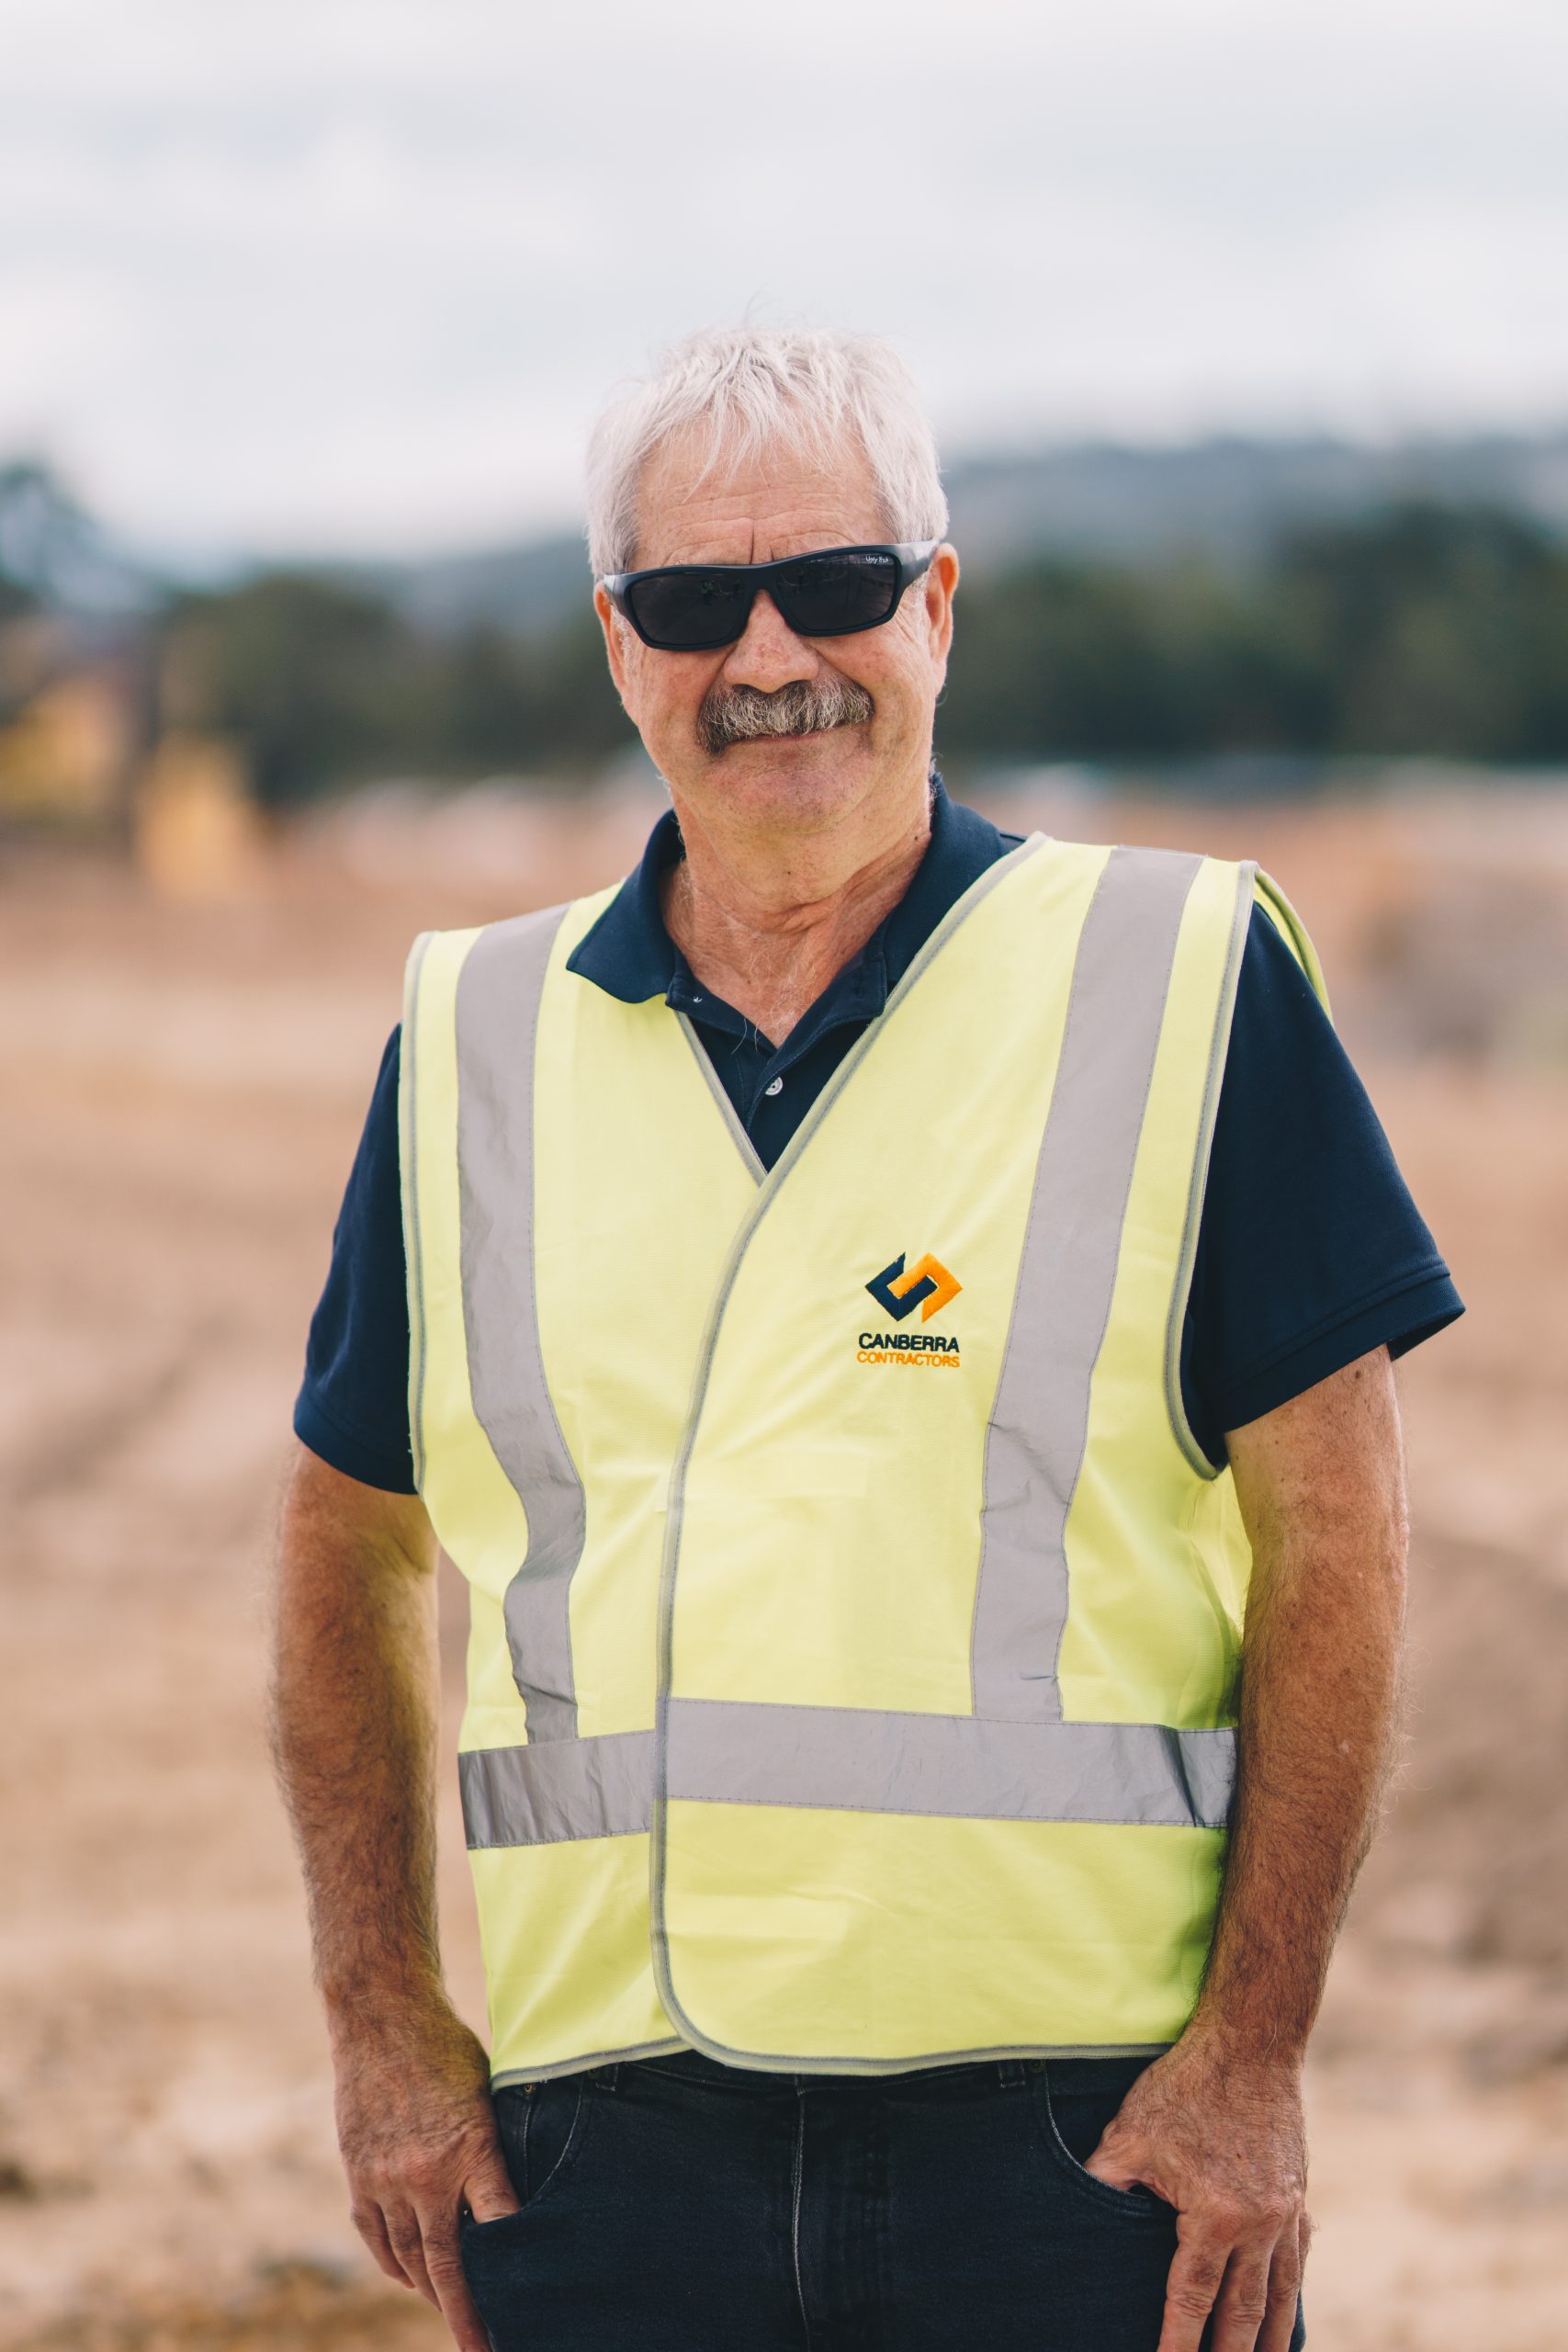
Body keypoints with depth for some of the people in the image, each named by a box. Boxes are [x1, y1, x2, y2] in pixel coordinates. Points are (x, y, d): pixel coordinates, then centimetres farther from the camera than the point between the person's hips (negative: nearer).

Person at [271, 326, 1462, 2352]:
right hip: (610, 2136, 3)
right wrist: (383, 2025, 9)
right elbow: (349, 1548, 18)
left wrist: (1253, 2051, -8)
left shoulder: (1187, 983, 1)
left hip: (1073, 2126, -2)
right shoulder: (477, 1041, 9)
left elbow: (1330, 1539, -1)